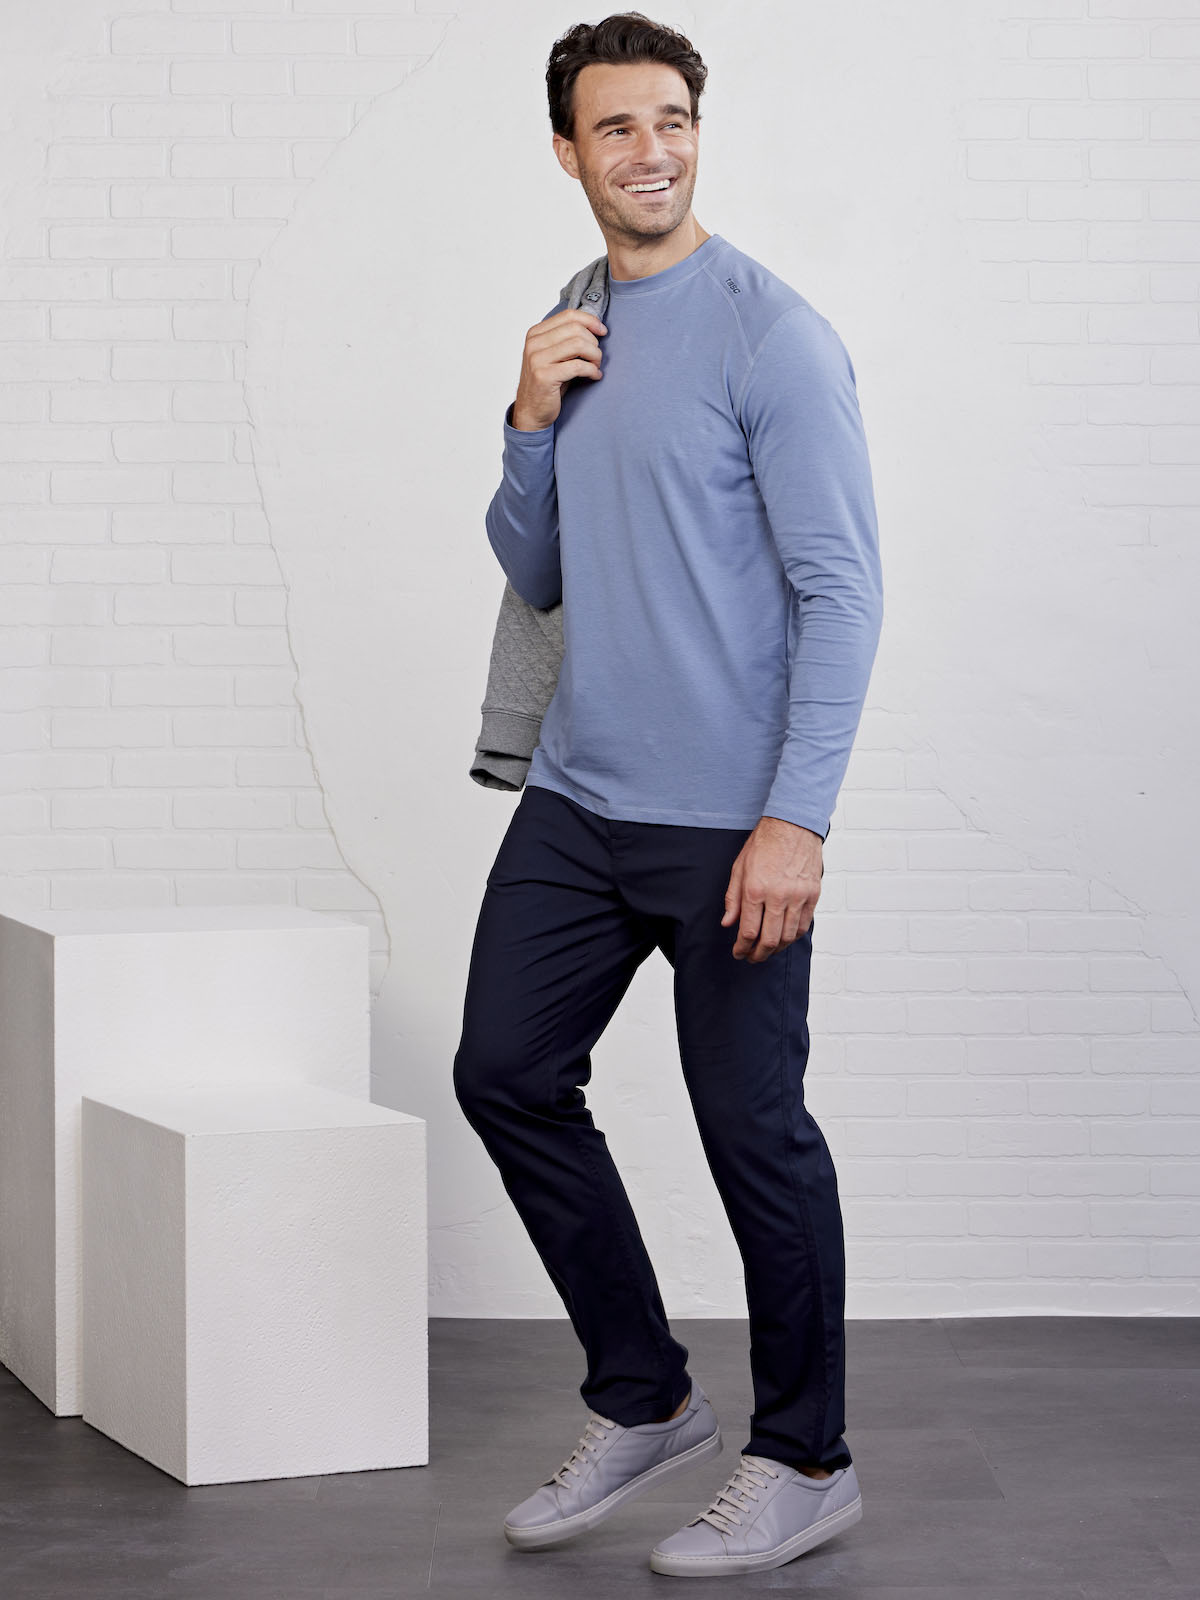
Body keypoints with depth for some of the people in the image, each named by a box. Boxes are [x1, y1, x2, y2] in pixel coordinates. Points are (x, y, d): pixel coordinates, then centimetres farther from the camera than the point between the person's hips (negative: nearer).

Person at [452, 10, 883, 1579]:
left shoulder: (768, 332, -10)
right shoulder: (568, 334, 13)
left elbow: (842, 592, -15)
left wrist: (797, 819, -22)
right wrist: (532, 426, -1)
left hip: (727, 820, -7)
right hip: (577, 800, 8)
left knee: (755, 1132, 1)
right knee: (508, 1075, 9)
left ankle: (805, 1461, 17)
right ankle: (643, 1401, 24)